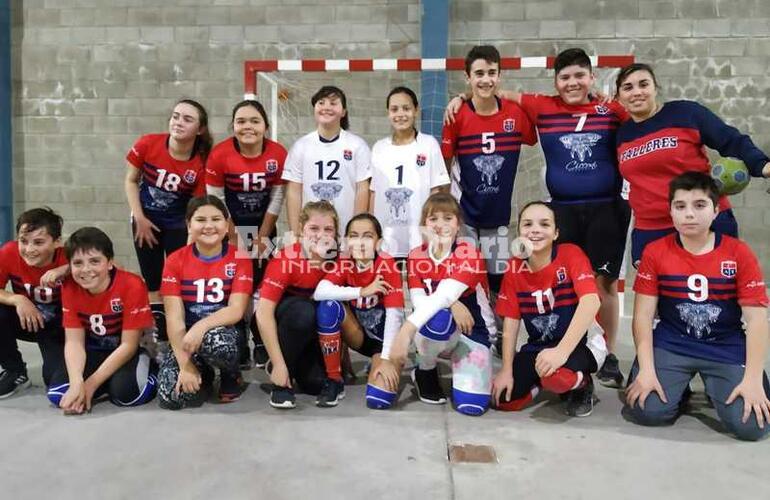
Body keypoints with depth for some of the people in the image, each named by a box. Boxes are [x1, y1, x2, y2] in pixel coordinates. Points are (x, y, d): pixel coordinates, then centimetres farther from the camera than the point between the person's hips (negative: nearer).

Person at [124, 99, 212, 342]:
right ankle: (156, 335, 21)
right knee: (152, 283, 9)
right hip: (146, 219, 2)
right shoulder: (147, 144, -17)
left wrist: (193, 239, -21)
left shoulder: (202, 163, -21)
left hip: (178, 224, -1)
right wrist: (139, 218, -8)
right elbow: (131, 180, -3)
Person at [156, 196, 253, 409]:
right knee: (171, 397, -23)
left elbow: (236, 311, -15)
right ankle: (204, 375, 13)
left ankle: (232, 375, -2)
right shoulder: (175, 261, -2)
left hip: (226, 333, -2)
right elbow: (174, 318, -9)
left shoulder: (239, 259, -5)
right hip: (186, 338, 2)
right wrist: (185, 364, -20)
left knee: (214, 341, -39)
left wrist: (201, 327, -34)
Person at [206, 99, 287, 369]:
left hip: (263, 227, 1)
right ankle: (238, 344, 12)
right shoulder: (219, 154, -18)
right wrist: (234, 241, -10)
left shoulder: (279, 153, -14)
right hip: (230, 226, -1)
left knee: (261, 285, 2)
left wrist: (262, 238, -4)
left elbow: (276, 199, -5)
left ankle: (262, 344, 15)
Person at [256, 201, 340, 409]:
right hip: (280, 323, -3)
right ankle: (281, 382, -16)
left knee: (318, 382, -18)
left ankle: (297, 365, 17)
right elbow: (264, 312, -29)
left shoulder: (337, 259, -14)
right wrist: (278, 364, -31)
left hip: (316, 329, 3)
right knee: (302, 310, -36)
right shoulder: (286, 259, -26)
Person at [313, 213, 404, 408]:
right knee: (328, 305, -28)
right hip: (358, 333, 3)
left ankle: (378, 367, 11)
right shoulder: (344, 264, -10)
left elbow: (394, 314, -23)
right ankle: (334, 380, -12)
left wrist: (386, 359, -28)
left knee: (378, 400, -26)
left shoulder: (387, 265, -19)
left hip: (383, 337, -3)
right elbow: (319, 292, -28)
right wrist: (362, 291, -35)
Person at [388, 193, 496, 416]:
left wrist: (406, 329, -47)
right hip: (437, 331, 2)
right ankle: (425, 372, -5)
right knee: (439, 317, -36)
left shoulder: (469, 254, -18)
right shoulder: (416, 256, -5)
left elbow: (443, 296, -34)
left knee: (472, 405, -20)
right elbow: (418, 302, -16)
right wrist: (451, 304, -36)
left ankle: (460, 366, 16)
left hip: (473, 330, -2)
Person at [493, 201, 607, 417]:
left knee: (555, 375, -37)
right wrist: (506, 370, -7)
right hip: (537, 347, 5)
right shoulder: (514, 268, -1)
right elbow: (511, 321, 1)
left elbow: (591, 302, -28)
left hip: (578, 343, -4)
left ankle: (582, 384, 0)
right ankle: (540, 378, 18)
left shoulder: (571, 254, -13)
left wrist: (561, 350, -37)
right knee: (504, 399, -13)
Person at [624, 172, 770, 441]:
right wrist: (646, 369, -14)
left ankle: (715, 390, 16)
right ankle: (679, 391, 16)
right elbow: (643, 315, -5)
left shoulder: (739, 253, -5)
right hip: (670, 344, 0)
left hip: (727, 348, 0)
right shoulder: (654, 252, -3)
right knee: (646, 410, -19)